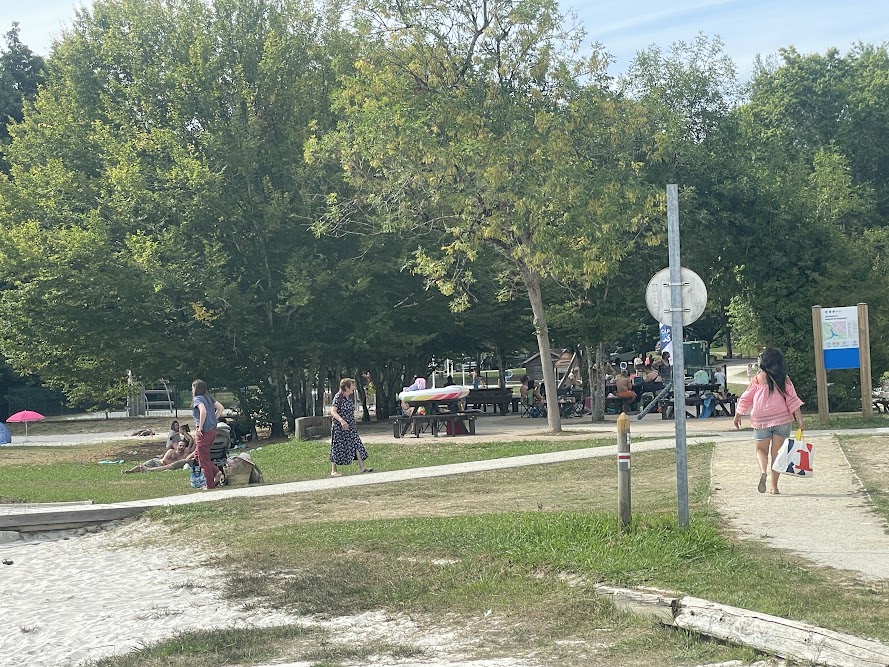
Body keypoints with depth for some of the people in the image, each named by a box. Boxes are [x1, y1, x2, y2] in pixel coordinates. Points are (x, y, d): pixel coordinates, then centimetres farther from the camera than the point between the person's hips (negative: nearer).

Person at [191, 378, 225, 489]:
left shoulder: (197, 399, -13)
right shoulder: (209, 397, 11)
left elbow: (203, 411, -30)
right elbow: (221, 408, 12)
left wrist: (200, 426, -20)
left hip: (204, 431, -9)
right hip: (212, 430, 9)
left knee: (204, 459, 3)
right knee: (197, 455, 21)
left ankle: (210, 485, 8)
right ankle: (217, 473, 11)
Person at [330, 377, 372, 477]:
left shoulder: (350, 398, 8)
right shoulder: (338, 398, -16)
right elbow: (333, 411, -24)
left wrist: (353, 423, 21)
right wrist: (341, 421, -38)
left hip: (350, 427, 7)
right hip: (339, 427, -7)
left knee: (357, 444, 1)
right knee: (337, 447, 0)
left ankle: (362, 467, 3)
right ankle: (334, 470, 10)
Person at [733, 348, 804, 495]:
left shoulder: (758, 379, -3)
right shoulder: (784, 380, 0)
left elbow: (745, 399, 3)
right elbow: (792, 400, -4)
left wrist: (737, 416, 15)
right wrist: (799, 419, -2)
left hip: (761, 420, -1)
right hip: (782, 420, 1)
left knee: (761, 450, 12)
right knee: (776, 452, 9)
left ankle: (763, 471, -18)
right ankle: (773, 485, 8)